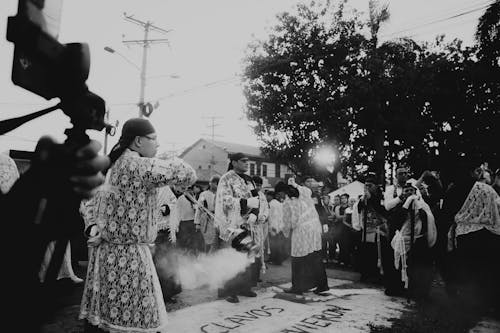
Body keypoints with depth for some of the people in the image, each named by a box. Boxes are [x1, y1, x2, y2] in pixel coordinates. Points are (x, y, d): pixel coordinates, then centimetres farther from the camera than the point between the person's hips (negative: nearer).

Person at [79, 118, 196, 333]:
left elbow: (92, 202, 14)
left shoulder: (111, 165, 11)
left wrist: (94, 226, 0)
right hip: (126, 253, -9)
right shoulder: (140, 166, -18)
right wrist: (174, 162, 2)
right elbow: (187, 175, -17)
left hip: (105, 249, 9)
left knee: (98, 312, 17)